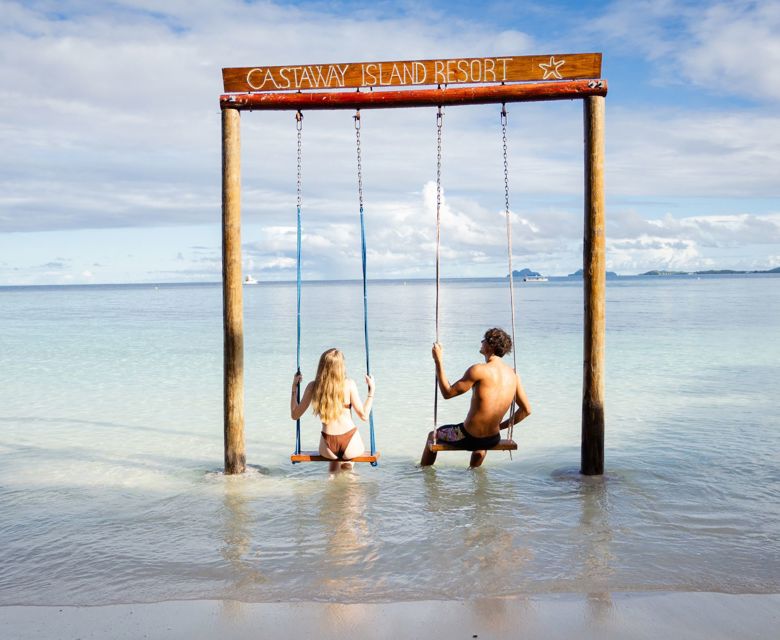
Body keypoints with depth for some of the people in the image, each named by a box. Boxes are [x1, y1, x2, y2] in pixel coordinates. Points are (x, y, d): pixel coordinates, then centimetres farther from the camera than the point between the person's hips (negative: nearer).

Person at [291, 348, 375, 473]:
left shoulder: (313, 386, -3)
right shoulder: (349, 384, -9)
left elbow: (295, 415, 5)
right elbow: (364, 416, -5)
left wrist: (294, 387, 14)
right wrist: (371, 389, 4)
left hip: (328, 449, 2)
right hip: (351, 448, -2)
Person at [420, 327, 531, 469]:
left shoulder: (479, 370, -19)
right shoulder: (513, 374, -1)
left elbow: (448, 393, -14)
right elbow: (526, 410, 4)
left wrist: (438, 361, -9)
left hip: (468, 437, -5)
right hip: (494, 440, 6)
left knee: (433, 435, 26)